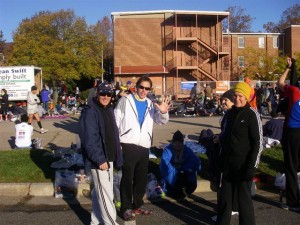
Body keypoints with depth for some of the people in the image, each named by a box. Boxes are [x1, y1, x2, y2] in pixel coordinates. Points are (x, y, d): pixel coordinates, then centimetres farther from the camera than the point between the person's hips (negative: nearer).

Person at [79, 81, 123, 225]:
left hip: (108, 158, 9)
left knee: (99, 192, 19)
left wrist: (116, 157, 14)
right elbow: (89, 140, -22)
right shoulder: (90, 112, -16)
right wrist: (100, 159, -24)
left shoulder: (109, 109, 12)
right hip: (98, 160, -9)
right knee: (106, 194, -3)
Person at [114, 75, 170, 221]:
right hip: (127, 145, -4)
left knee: (142, 178, 14)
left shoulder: (151, 104, 12)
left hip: (144, 146, 5)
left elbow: (161, 121, 6)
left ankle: (137, 205, 29)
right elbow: (116, 121, -3)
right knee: (127, 178, 2)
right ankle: (126, 208, 14)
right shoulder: (125, 100, 1)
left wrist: (163, 112, -17)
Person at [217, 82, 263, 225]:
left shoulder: (252, 115, -11)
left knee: (244, 197, 3)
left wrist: (252, 166, -17)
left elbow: (258, 142, -13)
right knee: (225, 196, 15)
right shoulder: (230, 113, 8)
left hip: (243, 163, -6)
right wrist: (222, 159, 14)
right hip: (228, 162, 6)